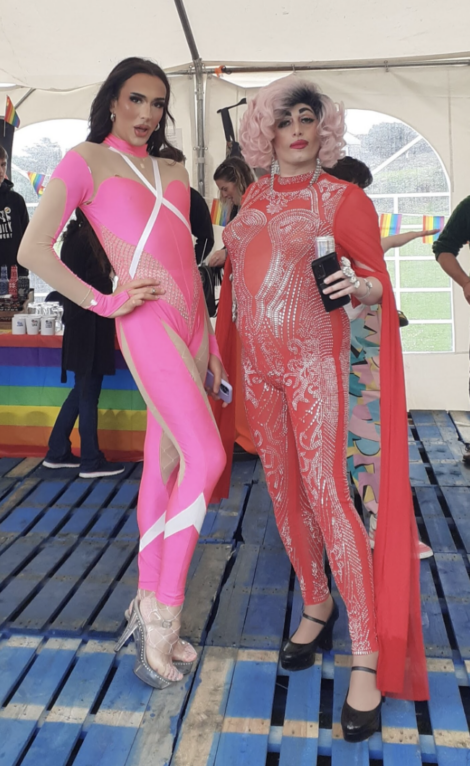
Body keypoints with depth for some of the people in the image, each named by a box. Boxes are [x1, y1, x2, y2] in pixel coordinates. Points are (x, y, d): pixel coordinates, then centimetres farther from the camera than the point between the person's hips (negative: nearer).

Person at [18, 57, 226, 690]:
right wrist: (104, 303, -7)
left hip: (190, 320, 7)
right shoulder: (86, 160, 4)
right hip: (147, 322, -6)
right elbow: (34, 249, -4)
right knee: (206, 457, -18)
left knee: (166, 466, 7)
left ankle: (148, 606, 19)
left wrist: (209, 335, 18)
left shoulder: (173, 172, 22)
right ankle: (163, 614, -4)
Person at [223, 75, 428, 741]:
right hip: (258, 361, 6)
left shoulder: (342, 198, -3)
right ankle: (316, 605, 29)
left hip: (314, 360, -5)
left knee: (325, 495, -11)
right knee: (284, 492, 10)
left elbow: (378, 284, -4)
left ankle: (369, 658, -2)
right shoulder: (255, 197, 13)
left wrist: (357, 286, -25)